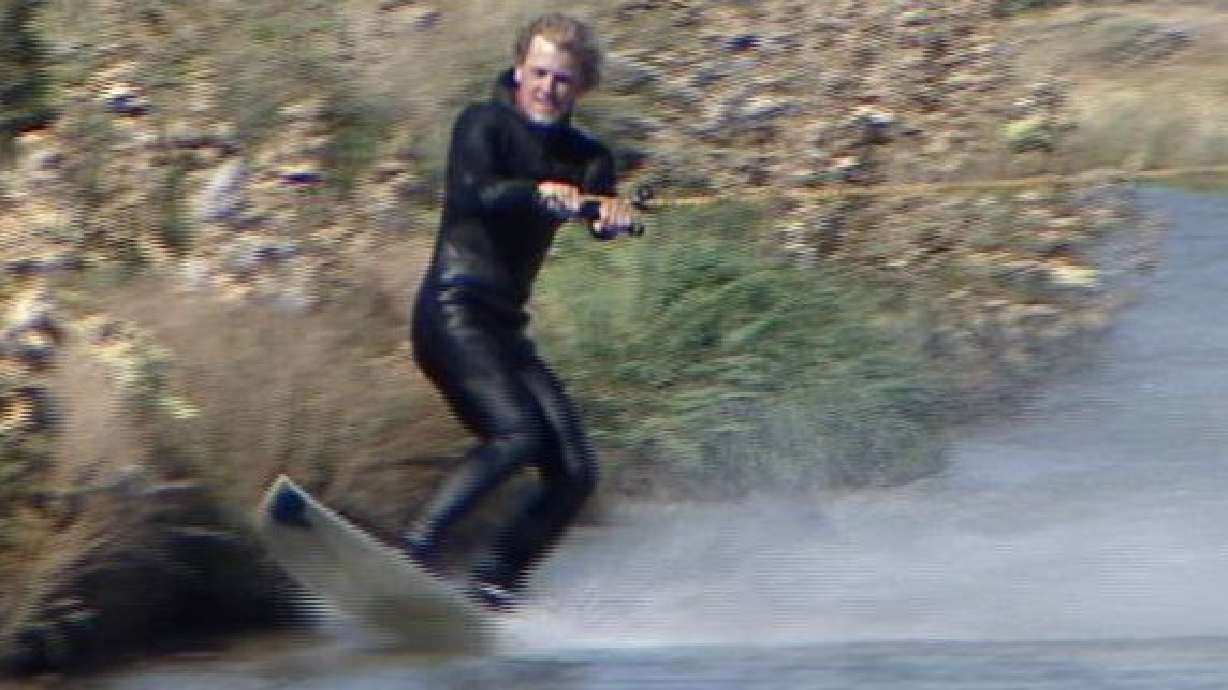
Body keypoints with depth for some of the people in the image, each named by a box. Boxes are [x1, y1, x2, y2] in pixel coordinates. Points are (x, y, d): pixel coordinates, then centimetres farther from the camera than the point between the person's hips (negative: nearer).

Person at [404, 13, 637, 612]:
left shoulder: (583, 157, 13)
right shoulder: (483, 125, -2)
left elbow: (602, 218, -8)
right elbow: (471, 194, -23)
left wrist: (614, 214, -32)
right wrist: (538, 192, -41)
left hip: (504, 326, 7)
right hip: (453, 310, -7)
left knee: (576, 472, -4)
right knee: (516, 431, -27)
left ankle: (493, 587, 2)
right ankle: (416, 551, -28)